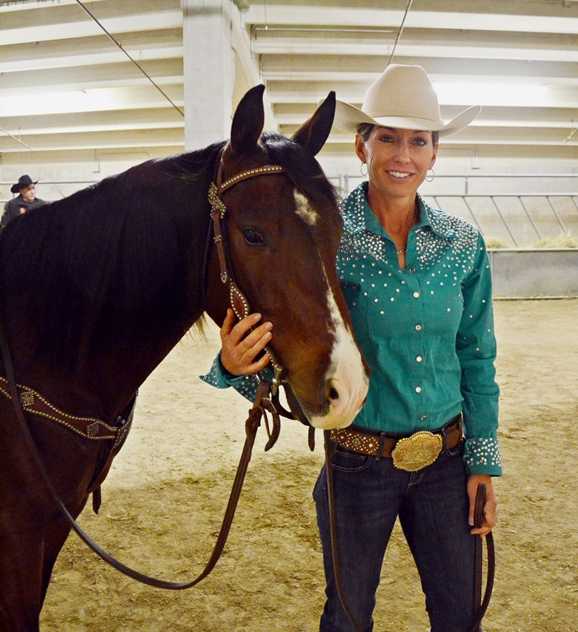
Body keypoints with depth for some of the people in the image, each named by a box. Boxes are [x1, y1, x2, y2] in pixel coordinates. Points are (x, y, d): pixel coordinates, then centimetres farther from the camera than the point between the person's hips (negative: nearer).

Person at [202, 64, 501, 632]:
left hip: (445, 462, 3)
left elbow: (477, 361, 5)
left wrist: (483, 463, 4)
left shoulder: (464, 244, -2)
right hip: (358, 465, -2)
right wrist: (235, 366, -36)